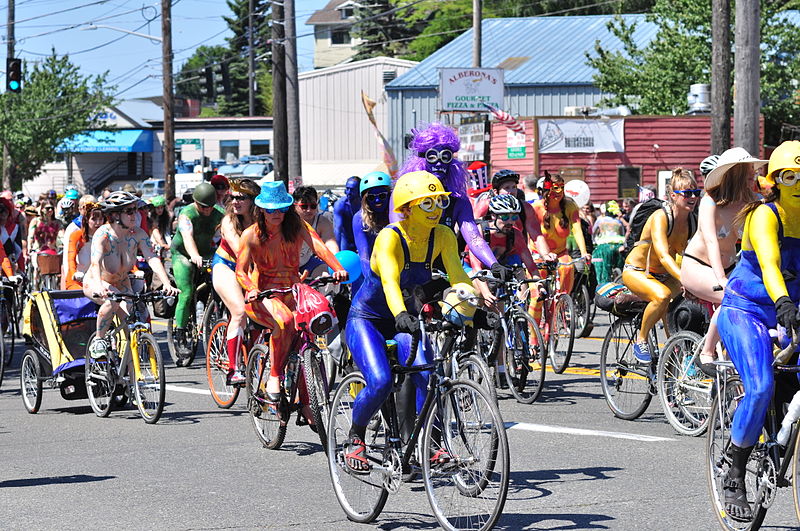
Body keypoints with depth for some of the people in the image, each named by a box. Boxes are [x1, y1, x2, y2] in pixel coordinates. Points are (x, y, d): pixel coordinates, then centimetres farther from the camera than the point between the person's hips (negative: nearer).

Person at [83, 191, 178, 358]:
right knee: (113, 299, -37)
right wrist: (99, 286, -60)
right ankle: (98, 341, -18)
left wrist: (167, 284, -38)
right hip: (95, 283, -4)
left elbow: (152, 258, -23)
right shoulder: (103, 234, -27)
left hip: (121, 284, 4)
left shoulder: (138, 234, -14)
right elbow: (96, 262, -41)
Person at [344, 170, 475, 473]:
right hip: (366, 320, -4)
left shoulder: (442, 237, -9)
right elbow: (389, 281, -41)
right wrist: (401, 316, -59)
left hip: (404, 322, 4)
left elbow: (457, 276, -17)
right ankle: (355, 437, 1)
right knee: (380, 382, -25)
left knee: (427, 376, -22)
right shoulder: (390, 237, -26)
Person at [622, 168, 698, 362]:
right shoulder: (661, 217, -25)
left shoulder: (692, 221, -4)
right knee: (662, 295, -36)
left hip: (663, 275, 7)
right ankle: (641, 341, -15)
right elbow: (664, 257, -37)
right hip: (636, 271, -7)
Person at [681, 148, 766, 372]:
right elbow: (711, 241, -31)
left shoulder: (753, 203, -6)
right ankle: (706, 354, -18)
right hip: (696, 267, -5)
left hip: (729, 267, 5)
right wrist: (721, 280, -44)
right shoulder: (711, 201, -20)